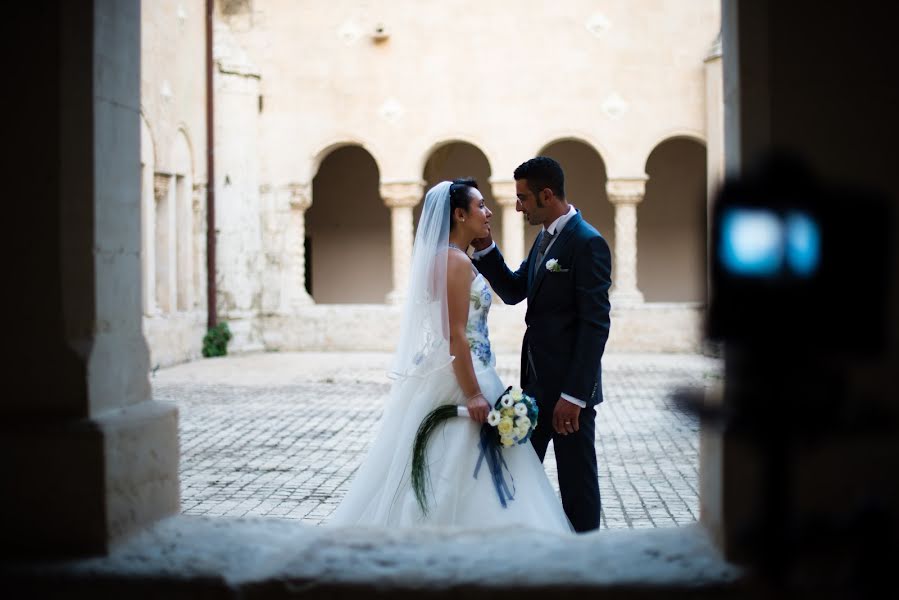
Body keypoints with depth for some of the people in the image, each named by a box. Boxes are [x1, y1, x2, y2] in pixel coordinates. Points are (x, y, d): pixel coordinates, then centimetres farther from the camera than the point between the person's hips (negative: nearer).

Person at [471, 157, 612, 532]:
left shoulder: (587, 243, -17)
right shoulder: (545, 238, 12)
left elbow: (596, 325, -21)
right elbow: (513, 292, 19)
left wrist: (574, 395, -23)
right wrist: (485, 248, 4)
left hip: (569, 387, -9)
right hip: (537, 382, 9)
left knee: (577, 480, 1)